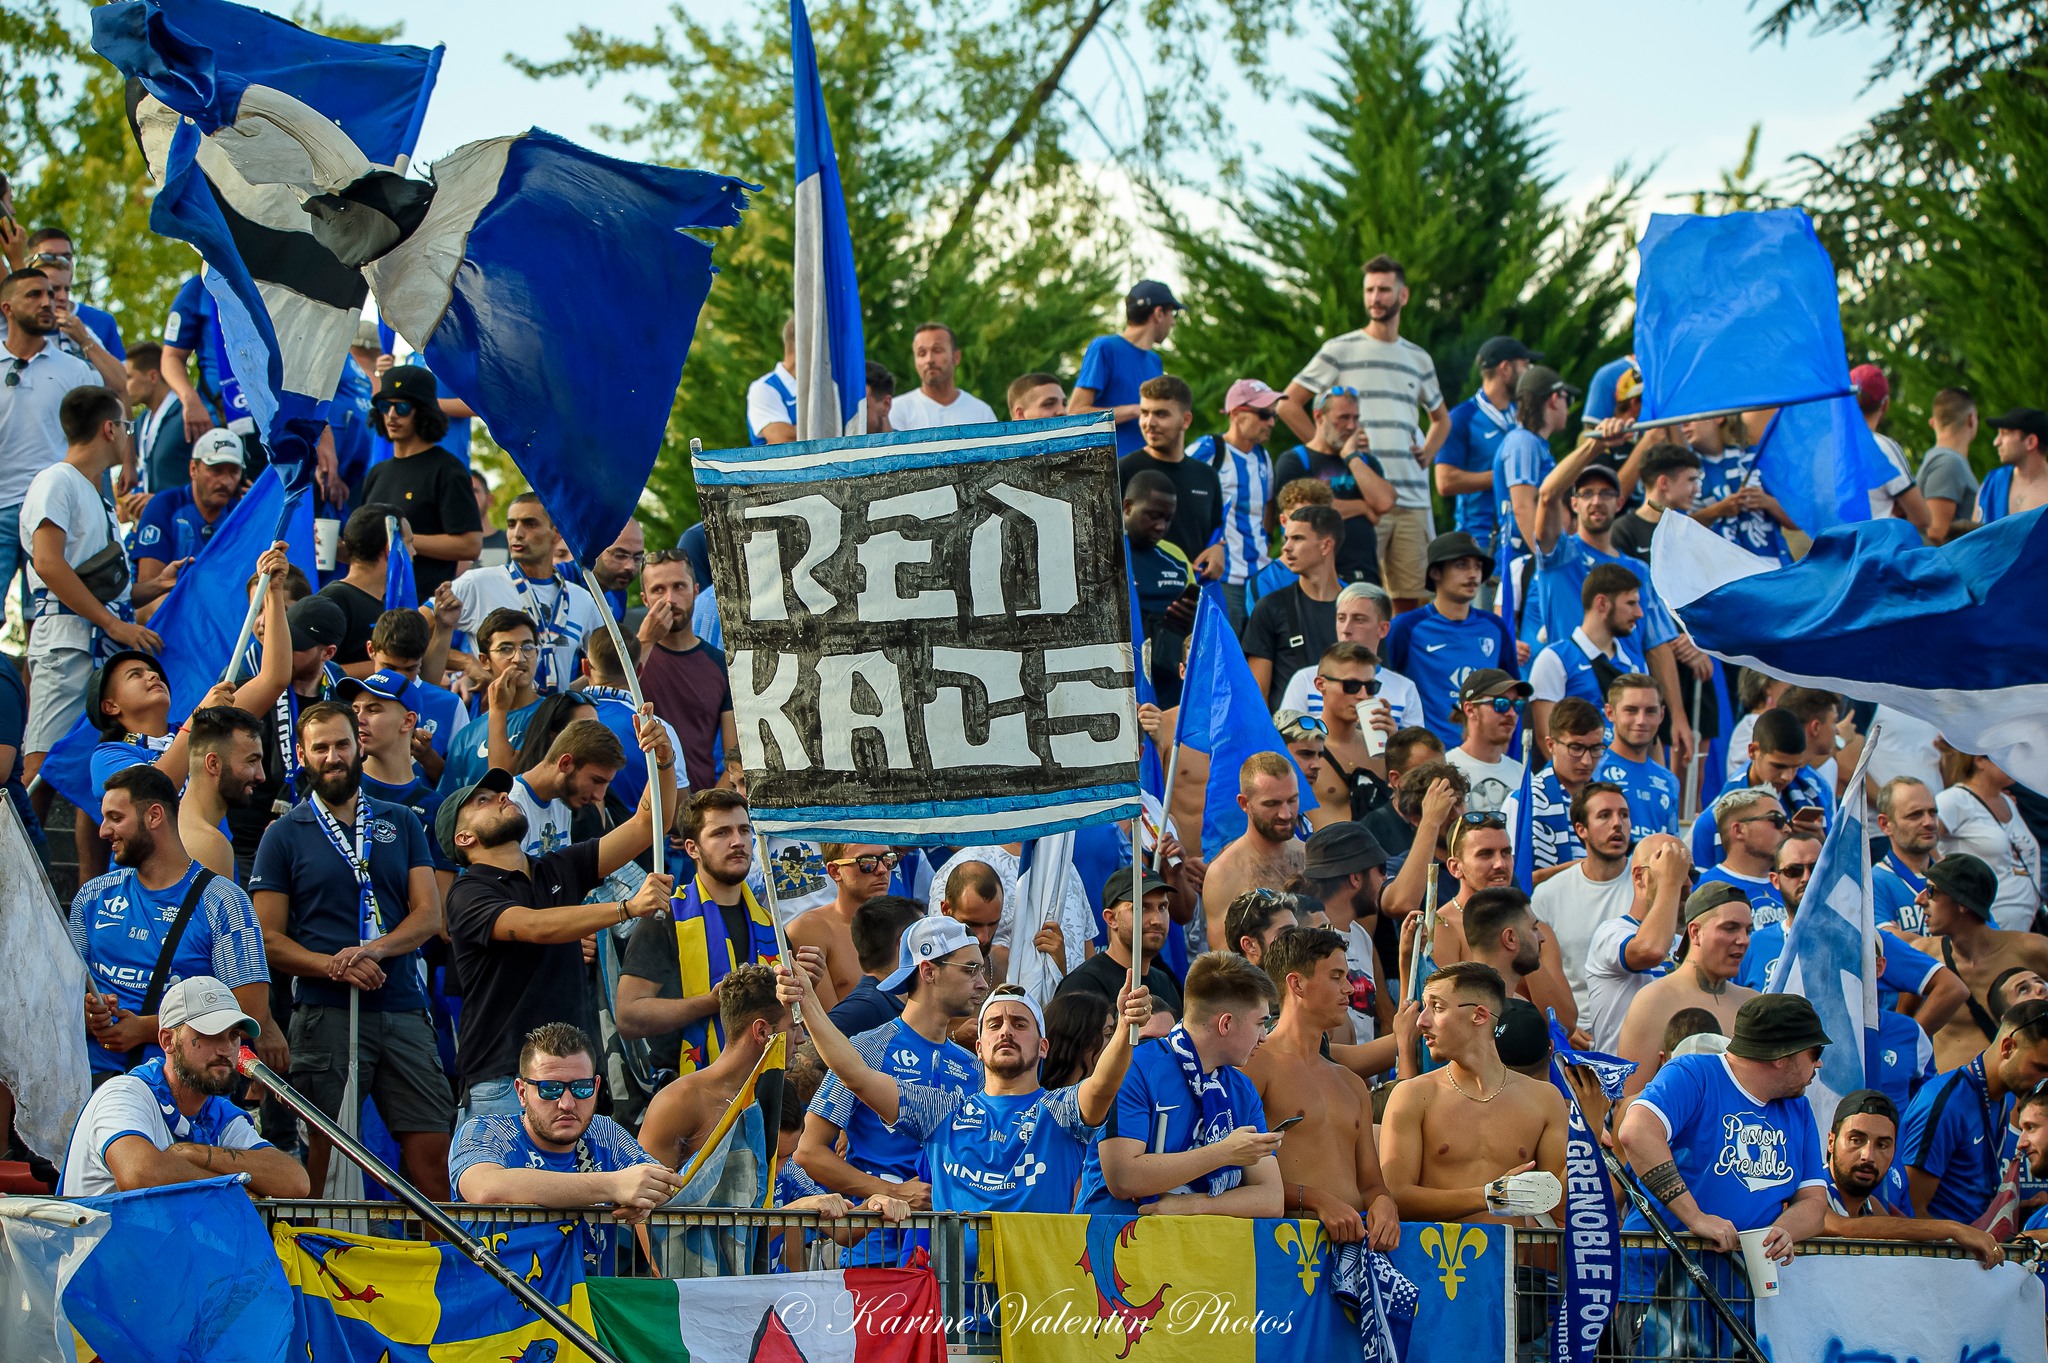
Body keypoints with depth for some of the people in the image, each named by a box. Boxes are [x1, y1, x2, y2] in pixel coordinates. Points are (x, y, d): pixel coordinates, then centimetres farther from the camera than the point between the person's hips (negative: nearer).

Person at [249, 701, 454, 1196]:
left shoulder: (401, 823, 16)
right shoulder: (284, 835, 8)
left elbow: (429, 913, 8)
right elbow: (268, 938, 2)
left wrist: (375, 950, -11)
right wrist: (333, 966, -14)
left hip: (403, 1010, 2)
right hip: (325, 1011, -2)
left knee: (432, 1151, -4)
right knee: (323, 1152, -5)